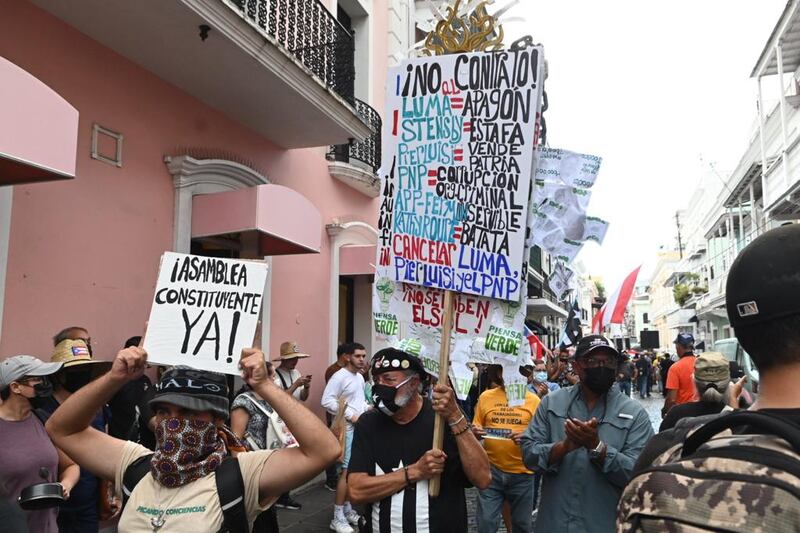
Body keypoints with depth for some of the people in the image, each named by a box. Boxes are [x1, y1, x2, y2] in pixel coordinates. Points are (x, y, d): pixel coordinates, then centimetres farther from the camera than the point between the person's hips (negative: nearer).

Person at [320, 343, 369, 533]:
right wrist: (350, 415, -20)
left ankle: (348, 510, 26)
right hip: (347, 429, -8)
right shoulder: (339, 377, -15)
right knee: (347, 471, -8)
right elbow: (326, 401, -21)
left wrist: (366, 410, 4)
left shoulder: (360, 377, 12)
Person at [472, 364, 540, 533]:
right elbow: (476, 428, 9)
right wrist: (475, 433, -13)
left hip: (521, 473, 0)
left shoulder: (533, 400, -1)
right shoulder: (486, 396, 2)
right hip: (491, 470, 0)